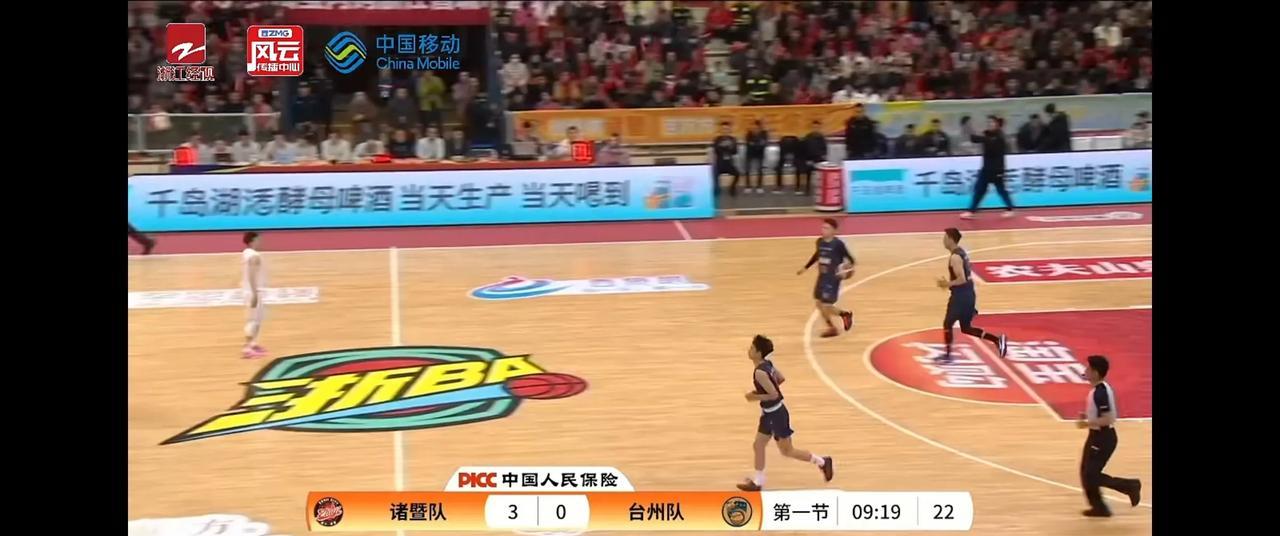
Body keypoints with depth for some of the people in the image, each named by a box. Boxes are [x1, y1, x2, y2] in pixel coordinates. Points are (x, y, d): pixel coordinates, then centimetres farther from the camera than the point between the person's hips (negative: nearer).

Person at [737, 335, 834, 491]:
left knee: (787, 451, 6)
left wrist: (755, 397, -17)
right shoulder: (767, 364, 0)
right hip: (769, 413, 9)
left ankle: (822, 462, 20)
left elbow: (774, 395, -28)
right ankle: (757, 481, 23)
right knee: (758, 445, 13)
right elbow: (781, 378, 13)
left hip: (776, 414, -9)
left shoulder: (760, 372, -28)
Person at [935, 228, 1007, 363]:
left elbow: (962, 279, -27)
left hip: (961, 296, -10)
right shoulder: (962, 252, 13)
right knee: (966, 328, 15)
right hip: (968, 294, 10)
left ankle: (947, 355, 16)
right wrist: (949, 282, 17)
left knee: (947, 324, 7)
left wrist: (948, 284, -15)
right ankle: (997, 340, 8)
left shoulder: (955, 257, -19)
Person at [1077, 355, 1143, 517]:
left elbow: (1107, 419, -29)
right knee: (1086, 473, 13)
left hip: (1103, 438, -10)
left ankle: (1130, 486, 8)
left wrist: (1087, 423, -20)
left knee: (1091, 476, -3)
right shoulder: (1100, 389, 6)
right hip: (1097, 436, 10)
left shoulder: (1100, 393, -25)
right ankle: (1099, 507, 21)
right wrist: (1087, 416, 8)